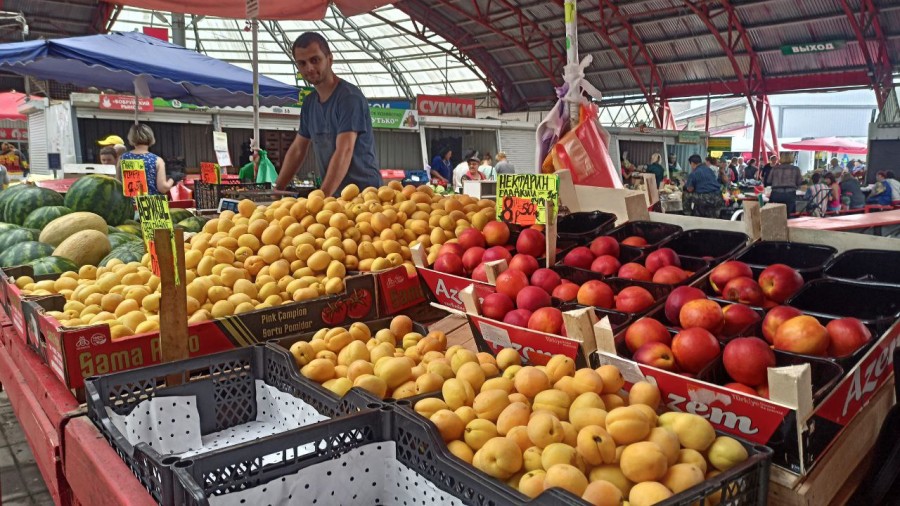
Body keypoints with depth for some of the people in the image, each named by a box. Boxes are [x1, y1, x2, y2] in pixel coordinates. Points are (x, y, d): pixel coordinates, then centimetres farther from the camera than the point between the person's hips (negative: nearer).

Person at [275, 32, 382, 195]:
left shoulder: (349, 97, -12)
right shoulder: (309, 103, 11)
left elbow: (344, 152, -21)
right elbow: (297, 150, 17)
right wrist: (277, 190, 10)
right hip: (332, 194, 6)